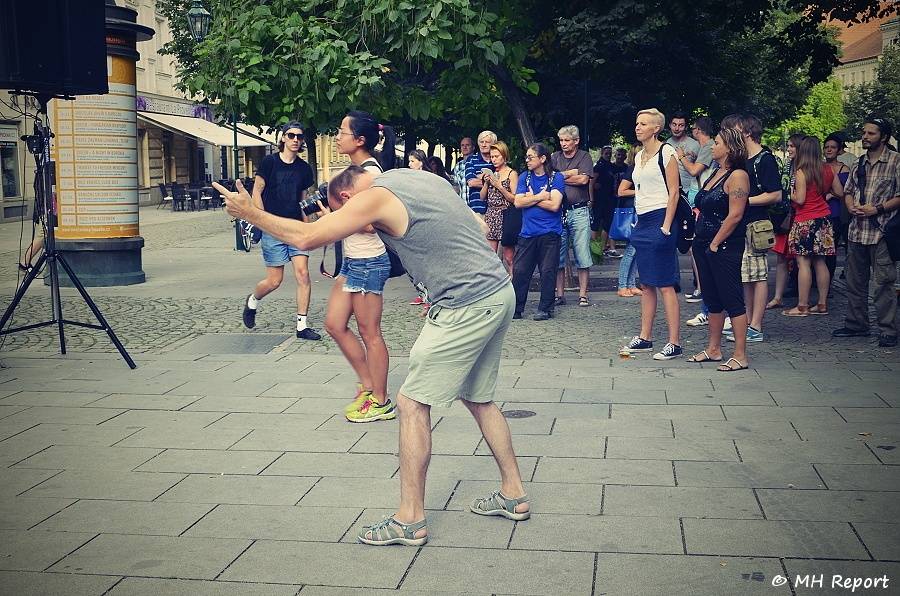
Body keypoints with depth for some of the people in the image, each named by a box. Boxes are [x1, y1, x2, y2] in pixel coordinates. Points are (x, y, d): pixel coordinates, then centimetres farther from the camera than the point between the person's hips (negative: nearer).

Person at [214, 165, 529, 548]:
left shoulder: (375, 198, -10)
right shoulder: (421, 177, 14)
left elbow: (307, 238, -9)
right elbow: (479, 227, 19)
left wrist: (250, 213, 3)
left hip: (465, 307, -9)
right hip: (500, 290, 9)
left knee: (412, 404, 1)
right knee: (478, 398, 22)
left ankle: (409, 520, 8)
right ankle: (513, 495, 30)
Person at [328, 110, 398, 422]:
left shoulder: (369, 172, -17)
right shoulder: (359, 169, 12)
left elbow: (370, 223, -22)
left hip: (368, 263, -10)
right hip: (353, 261, 10)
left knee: (369, 333, 0)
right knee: (335, 325, 13)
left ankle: (380, 402, 13)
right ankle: (367, 386, 25)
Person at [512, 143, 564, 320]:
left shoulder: (556, 178, -1)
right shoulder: (524, 177, 11)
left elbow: (554, 205, -12)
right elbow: (518, 202, 0)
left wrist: (531, 198, -5)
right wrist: (540, 197, -8)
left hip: (549, 233, -3)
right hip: (527, 233, 3)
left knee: (547, 271, 0)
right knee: (519, 271, 0)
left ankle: (545, 309, 11)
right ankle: (516, 309, 8)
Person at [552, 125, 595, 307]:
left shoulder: (584, 157, 5)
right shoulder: (555, 157, 13)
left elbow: (584, 179, -10)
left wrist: (560, 176, -3)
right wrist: (570, 174, -7)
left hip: (579, 211, -2)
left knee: (582, 256, -2)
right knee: (557, 256, 3)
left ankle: (583, 295, 5)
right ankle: (559, 295, 11)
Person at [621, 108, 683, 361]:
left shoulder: (666, 152, -6)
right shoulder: (639, 156, 17)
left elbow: (674, 192, -11)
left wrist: (666, 226, -17)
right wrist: (637, 223, 16)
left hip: (659, 220, -8)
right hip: (642, 223, 8)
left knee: (664, 284, -9)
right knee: (646, 284, 12)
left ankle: (674, 343, -6)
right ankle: (645, 338, 18)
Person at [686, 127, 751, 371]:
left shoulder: (737, 176, -12)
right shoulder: (715, 173, 15)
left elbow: (735, 215, -19)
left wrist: (715, 244, -15)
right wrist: (700, 239, 11)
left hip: (725, 248, -9)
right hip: (703, 244, 9)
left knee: (732, 300, -4)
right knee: (713, 300, 15)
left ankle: (740, 356, 0)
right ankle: (714, 349, 24)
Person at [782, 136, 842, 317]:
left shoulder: (801, 172, -13)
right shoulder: (828, 170, 5)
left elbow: (800, 199, -16)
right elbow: (840, 192, 13)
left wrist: (790, 194, 3)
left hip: (805, 221, -7)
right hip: (824, 218, 7)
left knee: (803, 263, -4)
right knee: (820, 262, 11)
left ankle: (802, 306, -3)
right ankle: (822, 304, 14)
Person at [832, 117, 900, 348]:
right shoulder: (859, 163, 15)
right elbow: (847, 191, 20)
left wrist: (878, 208, -16)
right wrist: (851, 207, 0)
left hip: (881, 231, -7)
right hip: (856, 231, 7)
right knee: (855, 281, 12)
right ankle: (856, 325, 22)